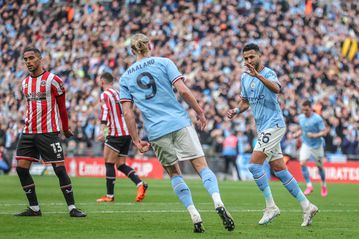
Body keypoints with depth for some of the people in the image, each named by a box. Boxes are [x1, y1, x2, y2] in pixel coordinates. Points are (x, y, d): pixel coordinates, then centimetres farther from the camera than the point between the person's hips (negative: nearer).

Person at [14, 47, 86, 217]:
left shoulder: (53, 80, -5)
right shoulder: (25, 83, 13)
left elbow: (62, 106, 3)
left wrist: (65, 129, 11)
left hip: (49, 132, -6)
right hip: (28, 133, 6)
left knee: (59, 168, -9)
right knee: (21, 168, -2)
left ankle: (72, 208, -3)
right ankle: (34, 208, 7)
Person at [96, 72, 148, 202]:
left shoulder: (105, 95, -6)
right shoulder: (119, 93, 18)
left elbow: (106, 111, -21)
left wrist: (102, 130, -32)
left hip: (116, 134, -8)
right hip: (127, 133, 8)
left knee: (109, 163, -1)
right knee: (121, 165, 9)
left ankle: (110, 195, -1)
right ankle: (140, 184, -10)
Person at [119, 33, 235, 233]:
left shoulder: (125, 78, 12)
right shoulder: (163, 63, 5)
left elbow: (128, 113, 5)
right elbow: (183, 90, -6)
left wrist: (137, 141, 9)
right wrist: (200, 112, 5)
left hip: (156, 132, 2)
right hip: (180, 123, -2)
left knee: (174, 173, 15)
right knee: (202, 166, -1)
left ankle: (195, 217, 1)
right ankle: (218, 203, -26)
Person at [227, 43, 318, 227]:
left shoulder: (268, 73, -12)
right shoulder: (244, 78, 12)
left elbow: (276, 89, -35)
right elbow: (245, 101, 24)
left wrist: (259, 75, -49)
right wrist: (236, 111, 3)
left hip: (273, 125, -9)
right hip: (263, 128, 9)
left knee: (254, 165, -15)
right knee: (279, 169, 7)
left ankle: (271, 207, -7)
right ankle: (307, 206, 13)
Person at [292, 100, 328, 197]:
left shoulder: (317, 119, -16)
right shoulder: (301, 117, 3)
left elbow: (324, 132, -16)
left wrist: (315, 135, -32)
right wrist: (298, 133, -1)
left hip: (317, 145, -4)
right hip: (306, 144, 4)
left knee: (319, 166, 7)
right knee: (302, 163, -16)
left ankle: (324, 186, 30)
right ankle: (309, 186, -11)